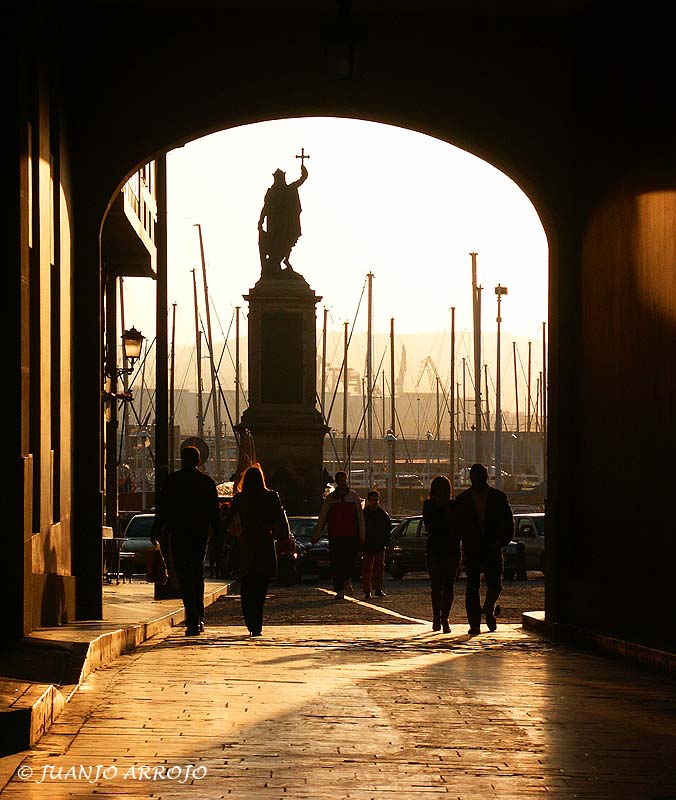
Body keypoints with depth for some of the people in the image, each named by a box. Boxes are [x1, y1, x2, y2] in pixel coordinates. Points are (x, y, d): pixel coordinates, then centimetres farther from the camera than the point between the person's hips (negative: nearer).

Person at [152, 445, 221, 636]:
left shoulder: (172, 480, -3)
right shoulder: (207, 482, 5)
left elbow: (162, 508, -2)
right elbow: (215, 511, 7)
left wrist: (156, 532, 5)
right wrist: (217, 534, 13)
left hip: (179, 534, -3)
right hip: (201, 534, 3)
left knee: (185, 577, -3)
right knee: (198, 574, 19)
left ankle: (193, 621, -12)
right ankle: (199, 618, 20)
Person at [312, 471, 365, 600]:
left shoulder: (354, 496, 8)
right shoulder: (330, 498, 7)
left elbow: (360, 516, 9)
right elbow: (322, 518, 8)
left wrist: (362, 535, 4)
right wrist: (316, 535, 4)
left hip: (352, 536, 0)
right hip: (335, 536, 0)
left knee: (350, 561, -5)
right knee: (336, 564, -3)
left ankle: (347, 580, 25)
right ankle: (339, 590, 2)